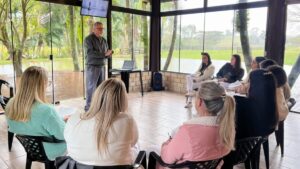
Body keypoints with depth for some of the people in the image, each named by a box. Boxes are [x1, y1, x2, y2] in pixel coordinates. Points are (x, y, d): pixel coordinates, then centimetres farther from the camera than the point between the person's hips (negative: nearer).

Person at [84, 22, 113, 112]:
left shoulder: (103, 40, 14)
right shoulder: (88, 39, -7)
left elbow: (107, 52, 14)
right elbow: (90, 53, -19)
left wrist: (109, 53, -10)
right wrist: (104, 54, -21)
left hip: (102, 66, 7)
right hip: (92, 66, -6)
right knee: (91, 87, -3)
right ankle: (88, 107, 5)